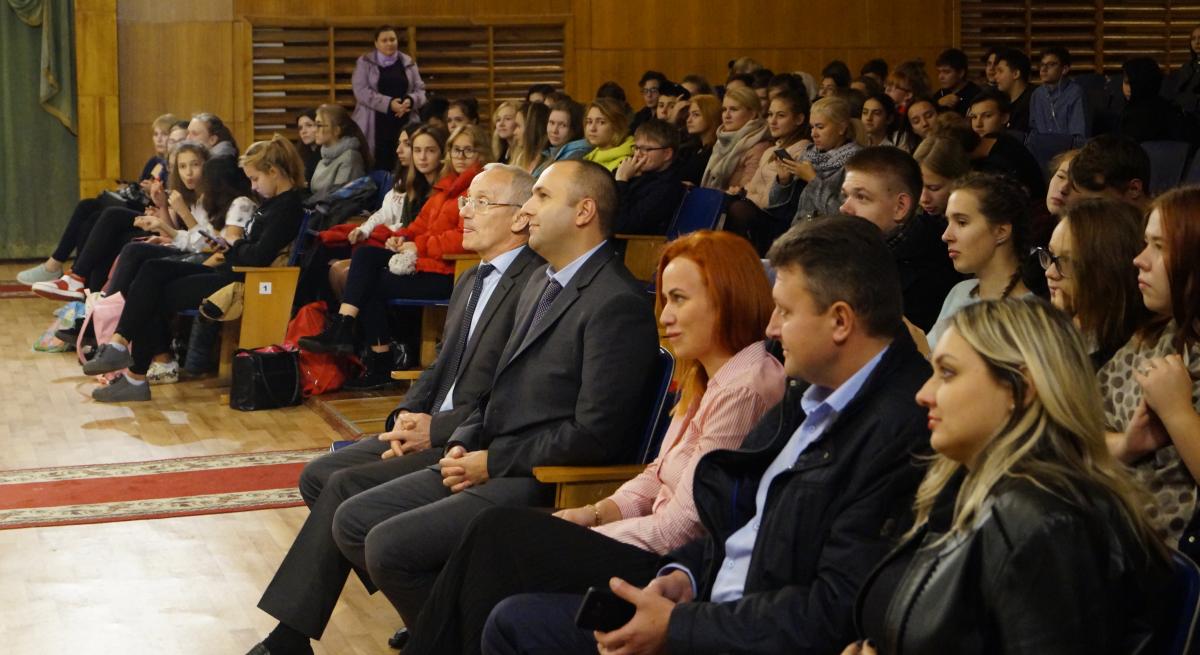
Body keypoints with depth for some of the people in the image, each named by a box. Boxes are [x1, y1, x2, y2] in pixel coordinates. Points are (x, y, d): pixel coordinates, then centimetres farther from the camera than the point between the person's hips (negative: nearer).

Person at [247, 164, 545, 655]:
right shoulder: (471, 282, 19)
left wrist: (437, 429, -18)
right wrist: (406, 417, 0)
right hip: (431, 430, 10)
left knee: (347, 486, -20)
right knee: (319, 474, -1)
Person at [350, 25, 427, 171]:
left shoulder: (408, 63, 14)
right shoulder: (364, 63, 5)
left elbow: (420, 89, 11)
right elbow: (361, 91, -6)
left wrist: (410, 101, -13)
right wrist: (389, 103, -17)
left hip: (404, 124, 2)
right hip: (375, 126, -2)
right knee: (378, 167, -8)